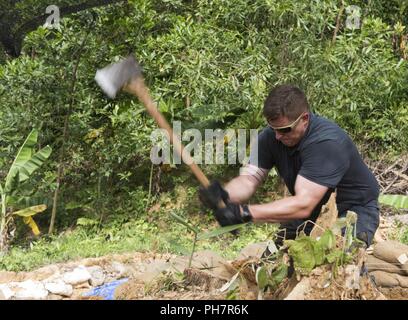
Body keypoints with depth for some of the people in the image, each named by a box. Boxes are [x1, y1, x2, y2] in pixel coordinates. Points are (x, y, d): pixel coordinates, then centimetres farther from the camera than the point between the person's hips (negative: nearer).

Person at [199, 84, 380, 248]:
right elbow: (249, 178, -18)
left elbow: (303, 205, -40)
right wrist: (224, 195, -42)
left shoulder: (327, 143, -34)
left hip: (354, 209, -5)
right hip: (313, 210, 5)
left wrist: (245, 213, -48)